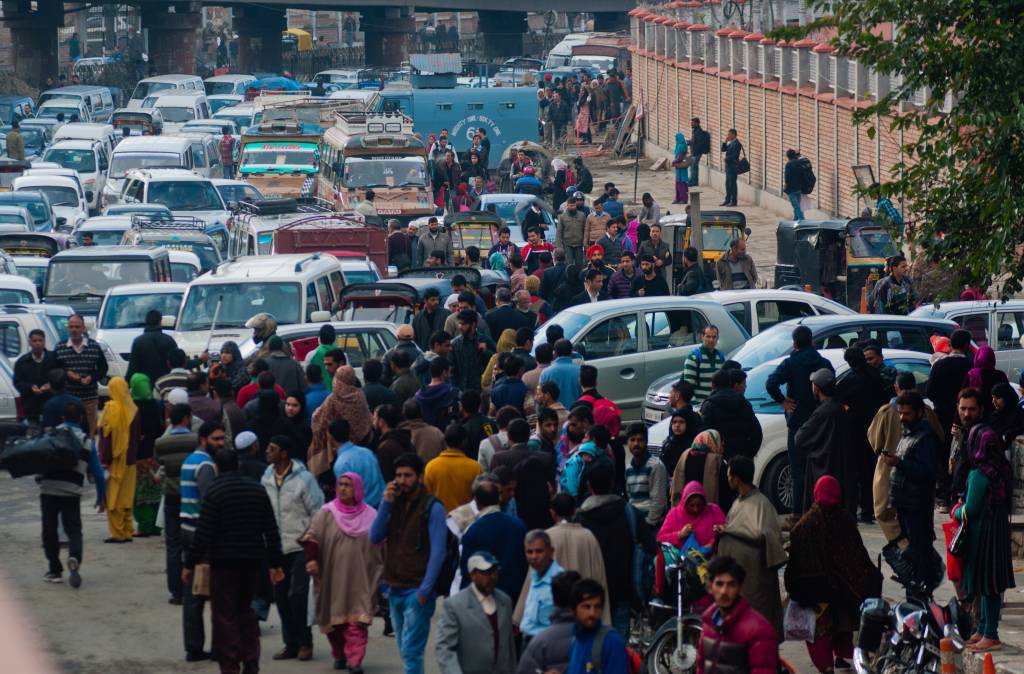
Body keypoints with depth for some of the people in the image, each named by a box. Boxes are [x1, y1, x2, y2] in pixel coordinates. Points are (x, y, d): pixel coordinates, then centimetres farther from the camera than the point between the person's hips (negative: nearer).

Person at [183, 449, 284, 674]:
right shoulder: (258, 490, 7)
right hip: (253, 562, 5)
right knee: (245, 610, 18)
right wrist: (275, 564, 14)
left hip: (224, 562, -5)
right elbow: (271, 531, 9)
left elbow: (203, 535, -13)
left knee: (224, 615, 1)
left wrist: (190, 564, -7)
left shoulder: (214, 492, -11)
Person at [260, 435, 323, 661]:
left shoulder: (303, 479, -11)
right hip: (276, 548, 6)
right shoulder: (266, 479, 5)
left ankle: (304, 642, 3)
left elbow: (318, 513, -8)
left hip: (300, 547, -6)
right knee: (281, 596, 7)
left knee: (297, 594, -11)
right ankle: (291, 643, 17)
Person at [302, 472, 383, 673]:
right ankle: (339, 656, 24)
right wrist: (311, 559, -19)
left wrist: (379, 573, 10)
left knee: (357, 621, -10)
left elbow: (380, 546, 12)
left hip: (359, 580, -1)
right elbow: (312, 536, -4)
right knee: (334, 618, 7)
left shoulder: (370, 516, 5)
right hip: (333, 578, 1)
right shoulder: (326, 513, 2)